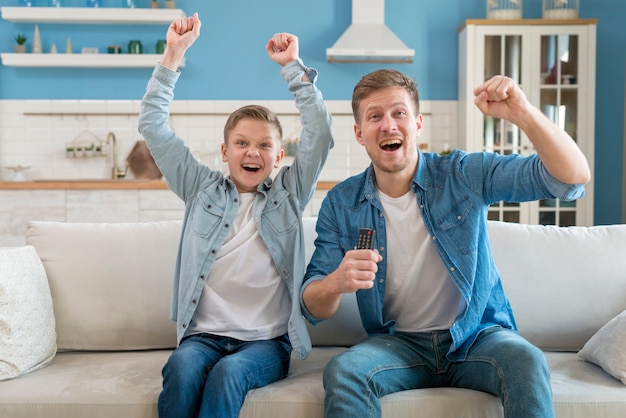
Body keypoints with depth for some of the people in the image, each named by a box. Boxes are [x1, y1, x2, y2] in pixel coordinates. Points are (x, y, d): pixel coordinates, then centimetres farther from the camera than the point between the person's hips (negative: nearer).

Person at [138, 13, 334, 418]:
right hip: (204, 333, 1)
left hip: (267, 340, -1)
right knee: (182, 367, -30)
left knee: (227, 373, -31)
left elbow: (320, 133, -3)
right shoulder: (203, 188, 10)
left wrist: (293, 66, -4)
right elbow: (153, 124, 8)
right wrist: (174, 54, 4)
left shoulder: (288, 194, 8)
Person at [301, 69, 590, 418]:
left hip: (478, 338, 0)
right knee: (341, 373, -29)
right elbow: (313, 308, -3)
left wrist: (523, 113, -30)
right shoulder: (341, 204, -4)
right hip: (398, 343, 1)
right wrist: (336, 283, -29)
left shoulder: (465, 174, -6)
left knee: (526, 362, -31)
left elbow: (574, 178, -13)